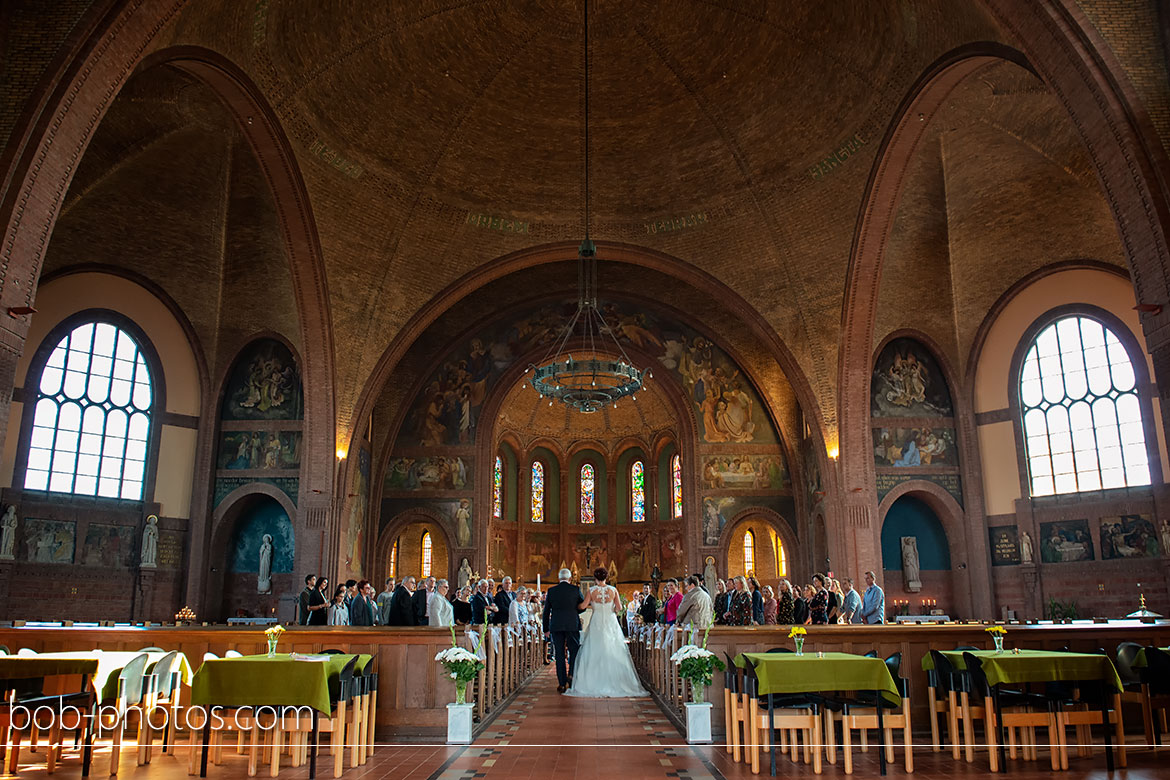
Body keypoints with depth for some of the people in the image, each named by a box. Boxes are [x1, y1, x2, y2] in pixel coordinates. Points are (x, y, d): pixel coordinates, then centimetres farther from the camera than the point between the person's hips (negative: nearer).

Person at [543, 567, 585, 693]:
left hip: (556, 626, 1)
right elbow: (583, 606, 7)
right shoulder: (575, 589, 0)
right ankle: (571, 674, -3)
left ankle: (562, 684, 5)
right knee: (574, 650, 14)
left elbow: (546, 611, 6)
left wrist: (546, 629, 12)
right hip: (573, 625, -1)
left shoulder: (551, 591, 4)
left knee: (559, 654, 5)